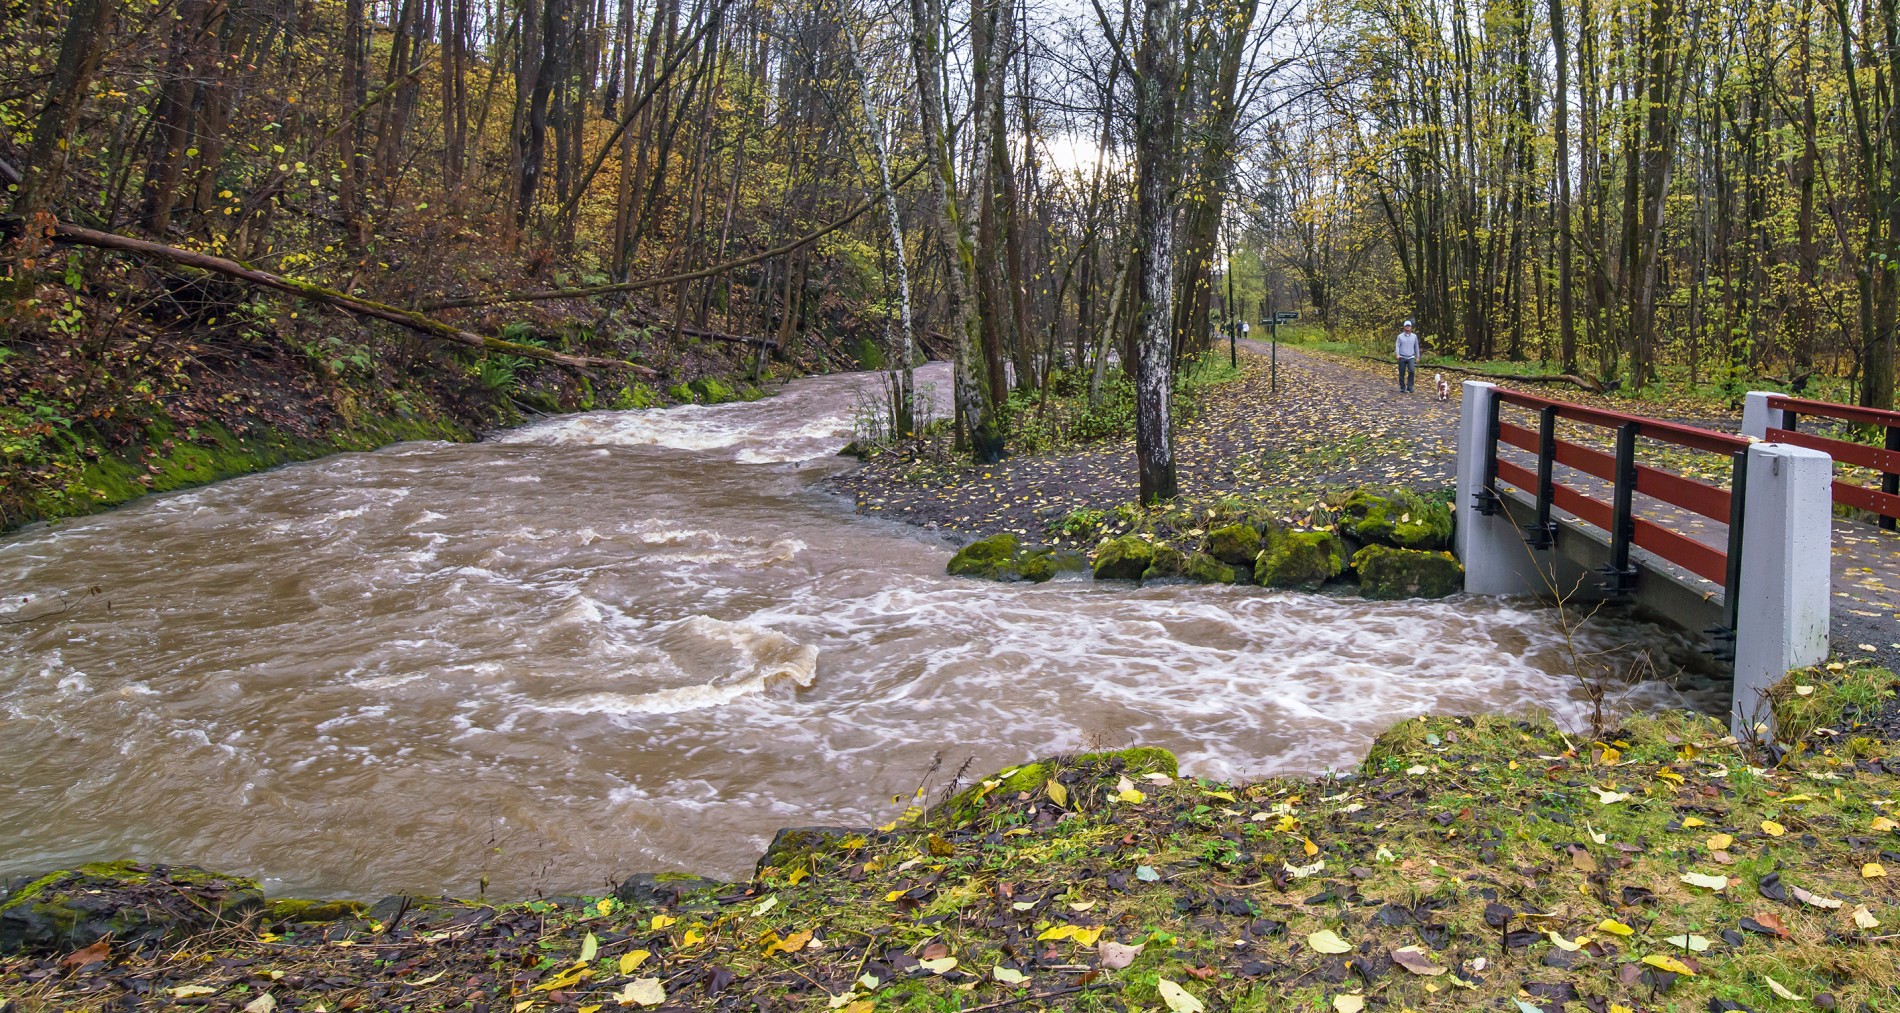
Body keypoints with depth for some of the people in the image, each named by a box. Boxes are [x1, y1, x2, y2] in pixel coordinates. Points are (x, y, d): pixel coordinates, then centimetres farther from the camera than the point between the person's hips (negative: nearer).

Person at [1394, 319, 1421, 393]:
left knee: (1412, 371, -19)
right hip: (1402, 357, 0)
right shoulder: (1400, 336, 4)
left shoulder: (1414, 336, 8)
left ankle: (1409, 387, -9)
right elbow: (1397, 346, -2)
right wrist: (1397, 354, -19)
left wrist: (1417, 357, 12)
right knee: (1402, 374, 2)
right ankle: (1402, 388, 15)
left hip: (1411, 357, 0)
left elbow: (1416, 347, 13)